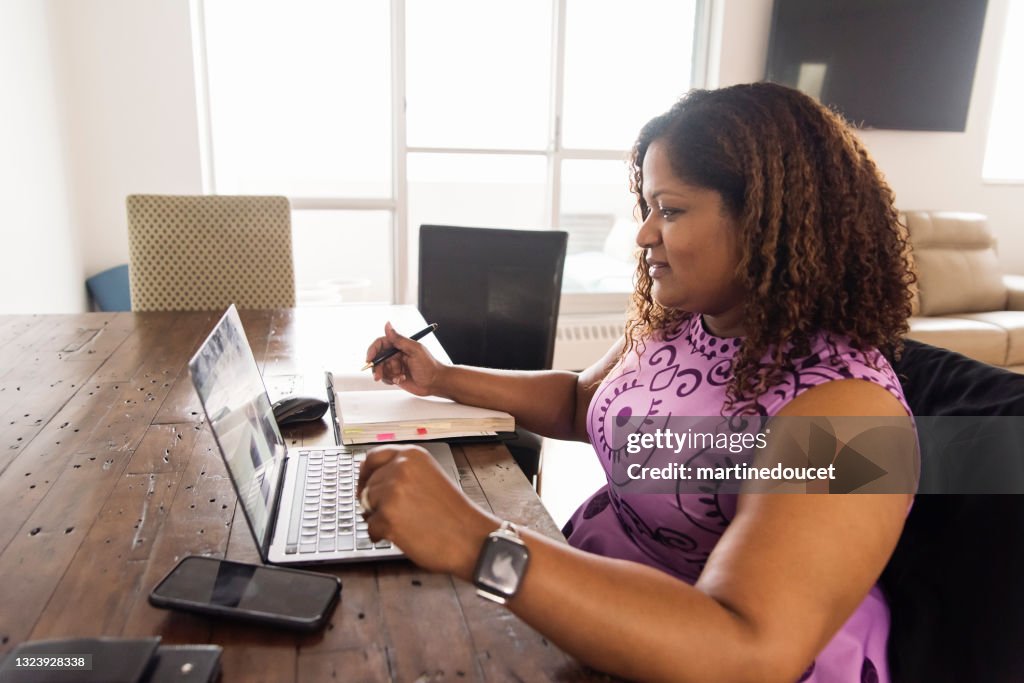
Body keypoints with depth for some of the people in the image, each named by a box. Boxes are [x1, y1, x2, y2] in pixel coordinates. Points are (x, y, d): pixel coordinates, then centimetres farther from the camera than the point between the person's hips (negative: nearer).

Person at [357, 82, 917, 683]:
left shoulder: (843, 401, -27)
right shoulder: (673, 321, -3)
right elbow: (581, 401, 14)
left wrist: (477, 542, -41)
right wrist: (441, 378, 7)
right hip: (592, 606, 6)